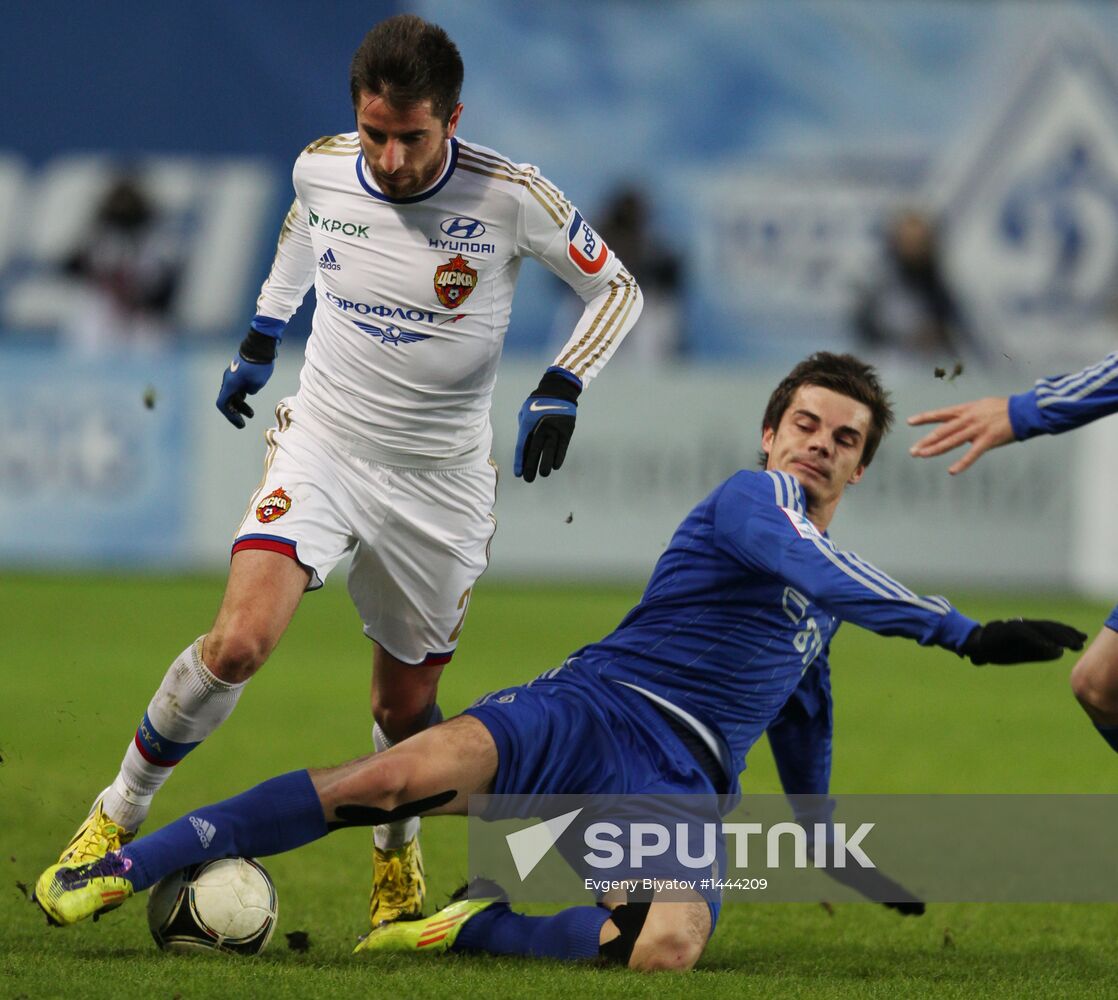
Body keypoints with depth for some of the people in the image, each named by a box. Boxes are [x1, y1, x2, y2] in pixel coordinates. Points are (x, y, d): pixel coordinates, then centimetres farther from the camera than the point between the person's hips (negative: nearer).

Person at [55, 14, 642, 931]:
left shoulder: (511, 197, -16)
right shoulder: (323, 169, -8)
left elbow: (615, 288, -1)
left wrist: (561, 391, -14)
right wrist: (261, 337, 21)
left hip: (441, 480, 0)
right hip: (322, 447, 0)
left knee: (407, 704, 7)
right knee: (240, 641, -22)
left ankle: (397, 857, 39)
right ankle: (117, 818, -4)